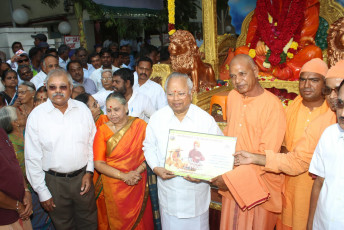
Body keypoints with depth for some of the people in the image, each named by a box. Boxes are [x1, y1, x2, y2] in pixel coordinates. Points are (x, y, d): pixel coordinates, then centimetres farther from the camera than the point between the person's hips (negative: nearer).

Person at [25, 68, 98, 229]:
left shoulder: (83, 109, -2)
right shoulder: (36, 115, -9)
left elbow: (92, 142, 5)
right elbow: (32, 158, -6)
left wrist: (89, 172, 1)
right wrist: (42, 192, -4)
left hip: (82, 177, 2)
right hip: (54, 181, -1)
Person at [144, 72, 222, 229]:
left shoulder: (206, 119, -9)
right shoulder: (157, 118, -2)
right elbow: (149, 146, 6)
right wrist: (156, 168, -9)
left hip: (196, 190, -1)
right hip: (168, 191, 2)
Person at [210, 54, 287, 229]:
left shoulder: (273, 105, -19)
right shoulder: (233, 96, 1)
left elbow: (267, 155, -20)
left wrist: (231, 177, -21)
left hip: (260, 182, -5)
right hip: (232, 184, 5)